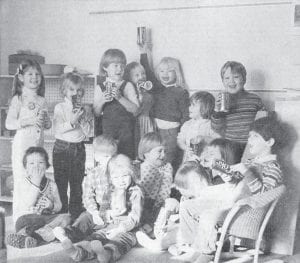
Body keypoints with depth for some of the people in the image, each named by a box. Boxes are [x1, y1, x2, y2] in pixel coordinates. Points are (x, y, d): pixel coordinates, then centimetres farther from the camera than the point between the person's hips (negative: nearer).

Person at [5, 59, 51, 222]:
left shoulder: (42, 101, 11)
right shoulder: (18, 99, -4)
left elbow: (48, 125, 17)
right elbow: (9, 123, -13)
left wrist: (44, 119, -5)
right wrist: (30, 121, -21)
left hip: (38, 146, 5)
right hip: (22, 146, -5)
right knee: (21, 182, -3)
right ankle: (19, 220, 6)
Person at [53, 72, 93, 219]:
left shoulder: (83, 110, 6)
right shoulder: (60, 107, -1)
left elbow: (88, 132, -1)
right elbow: (57, 129, -12)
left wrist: (81, 118, -13)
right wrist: (72, 121, -23)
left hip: (79, 149, 2)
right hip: (62, 148, -2)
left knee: (77, 184, 7)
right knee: (61, 184, 2)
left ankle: (76, 215, 16)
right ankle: (61, 216, 12)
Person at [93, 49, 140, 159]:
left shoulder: (127, 86, -1)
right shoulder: (100, 88, 3)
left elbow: (135, 110, -9)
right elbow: (96, 113, 4)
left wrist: (120, 97, -22)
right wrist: (102, 101, -15)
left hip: (125, 129, -1)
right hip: (108, 128, 1)